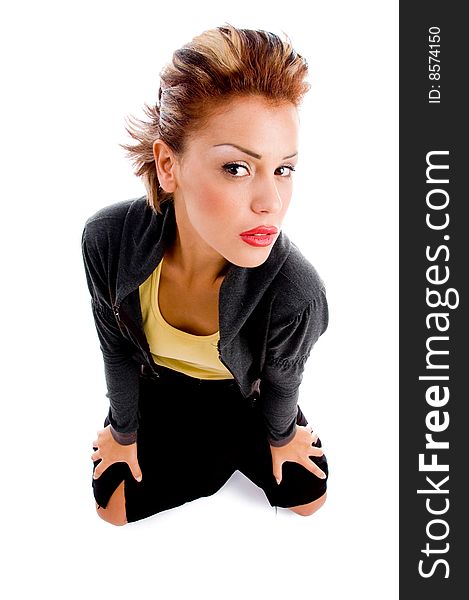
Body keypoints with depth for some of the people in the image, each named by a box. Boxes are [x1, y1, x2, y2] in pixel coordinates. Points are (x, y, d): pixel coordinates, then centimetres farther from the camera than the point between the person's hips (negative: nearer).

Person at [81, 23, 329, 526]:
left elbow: (281, 380, -17)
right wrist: (125, 432, 2)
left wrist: (280, 436, 5)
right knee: (113, 507, 9)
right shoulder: (108, 240, -36)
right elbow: (116, 347, -14)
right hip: (157, 383, 1)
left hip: (244, 391, -1)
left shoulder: (296, 292, -42)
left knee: (307, 496, 11)